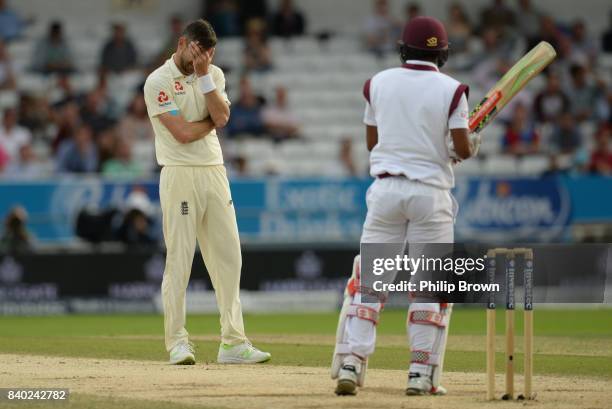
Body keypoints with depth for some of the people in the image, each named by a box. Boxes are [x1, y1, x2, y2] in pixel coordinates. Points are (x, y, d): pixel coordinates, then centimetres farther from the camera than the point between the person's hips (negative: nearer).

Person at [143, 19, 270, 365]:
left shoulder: (214, 75, 12)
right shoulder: (158, 82, -6)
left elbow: (222, 117, -5)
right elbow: (183, 133, -15)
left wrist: (204, 76, -9)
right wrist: (212, 120, 0)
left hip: (215, 172, 6)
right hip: (180, 176, -6)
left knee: (228, 257, 3)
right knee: (179, 259, -5)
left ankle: (233, 343, 5)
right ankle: (178, 342, 1)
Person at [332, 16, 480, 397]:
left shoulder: (378, 83, 4)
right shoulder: (450, 90, -5)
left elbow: (372, 140, 13)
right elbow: (462, 149, -6)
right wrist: (473, 144, 17)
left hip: (385, 188, 2)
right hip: (431, 193, -2)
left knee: (368, 279, 5)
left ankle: (350, 365, -5)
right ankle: (422, 374, 2)